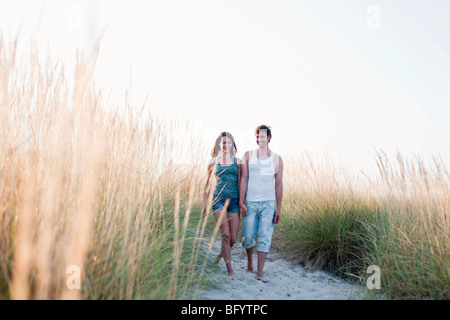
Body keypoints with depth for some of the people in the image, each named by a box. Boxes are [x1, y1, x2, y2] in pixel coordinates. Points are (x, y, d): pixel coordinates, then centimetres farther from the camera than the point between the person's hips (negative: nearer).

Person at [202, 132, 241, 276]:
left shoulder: (237, 161, 10)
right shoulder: (213, 162, 9)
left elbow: (241, 182, 10)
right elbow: (207, 184, 15)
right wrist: (204, 204, 13)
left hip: (234, 200, 1)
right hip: (219, 199, -1)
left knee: (233, 239, 1)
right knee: (226, 234, -13)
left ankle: (221, 254, 34)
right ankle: (229, 268, 1)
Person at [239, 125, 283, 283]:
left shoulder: (277, 159, 5)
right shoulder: (248, 156, 4)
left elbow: (279, 185, 6)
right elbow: (244, 179, 1)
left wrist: (279, 209, 4)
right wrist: (241, 202, -7)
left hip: (268, 204, 0)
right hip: (250, 203, 0)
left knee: (265, 237, -3)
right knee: (248, 236, 4)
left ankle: (260, 272, 4)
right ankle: (249, 261, 32)